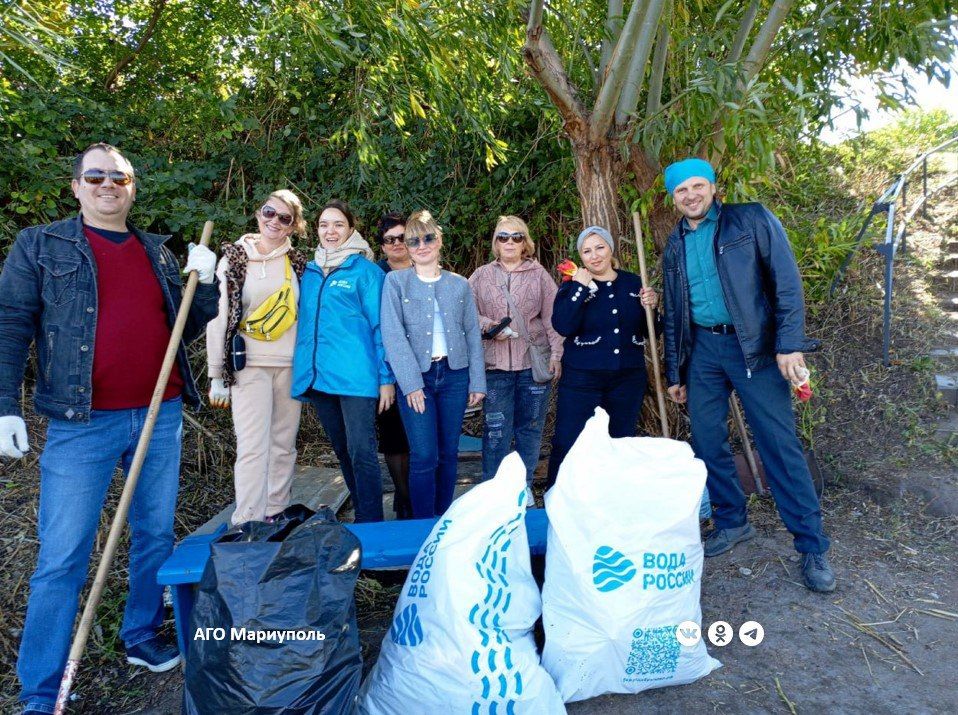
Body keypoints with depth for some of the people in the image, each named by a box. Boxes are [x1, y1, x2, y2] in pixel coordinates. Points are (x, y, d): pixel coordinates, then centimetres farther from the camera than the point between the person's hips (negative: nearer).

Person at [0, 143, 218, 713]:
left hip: (162, 416, 4)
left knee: (156, 535, 14)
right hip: (83, 423, -4)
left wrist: (206, 283, -1)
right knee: (62, 558, 0)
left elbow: (187, 327, 16)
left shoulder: (158, 252, 13)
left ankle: (142, 638, 33)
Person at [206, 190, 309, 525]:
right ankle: (247, 526, -4)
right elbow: (219, 317, 0)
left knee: (283, 446, 7)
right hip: (249, 366, -3)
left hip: (290, 366, 3)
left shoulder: (298, 263, 10)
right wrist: (217, 375, -3)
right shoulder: (234, 258, 2)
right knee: (253, 447, -10)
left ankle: (276, 518, 17)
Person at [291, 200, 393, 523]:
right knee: (342, 451, 14)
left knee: (361, 451, -5)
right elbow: (304, 323, 19)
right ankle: (362, 514, 28)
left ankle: (371, 524, 6)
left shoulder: (364, 270, -1)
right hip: (319, 376, 6)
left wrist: (386, 378, -9)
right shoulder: (310, 272, 14)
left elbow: (380, 325, -4)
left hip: (356, 375, -6)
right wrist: (305, 370, 13)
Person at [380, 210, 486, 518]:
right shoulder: (395, 281, 1)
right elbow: (393, 335, -7)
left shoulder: (459, 284, 10)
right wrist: (411, 383, -14)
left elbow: (473, 334, 10)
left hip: (454, 375, 3)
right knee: (424, 456, -6)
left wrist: (477, 381, 4)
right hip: (416, 377, -3)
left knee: (448, 453, 9)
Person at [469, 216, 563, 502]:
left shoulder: (539, 274, 7)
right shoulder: (481, 276, 8)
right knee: (496, 429, 0)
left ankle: (524, 485, 25)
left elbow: (552, 317, 4)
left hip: (534, 363, 1)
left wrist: (556, 353, -3)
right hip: (495, 364, -1)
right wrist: (487, 325, -13)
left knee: (530, 427, 9)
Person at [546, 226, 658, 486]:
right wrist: (580, 288, -17)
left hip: (628, 379, 3)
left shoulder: (634, 283, 8)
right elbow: (563, 326, -18)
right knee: (567, 445, -3)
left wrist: (651, 307, -7)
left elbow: (651, 332, 10)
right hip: (581, 380, -3)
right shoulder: (573, 286, 0)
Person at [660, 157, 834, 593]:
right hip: (702, 349, 5)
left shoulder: (752, 221, -1)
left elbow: (786, 282, -6)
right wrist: (674, 373, 15)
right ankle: (731, 523, 26)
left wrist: (790, 345, -16)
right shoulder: (675, 246, 12)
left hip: (754, 347, -4)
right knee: (707, 443, 7)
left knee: (780, 444, -3)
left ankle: (812, 546, 9)